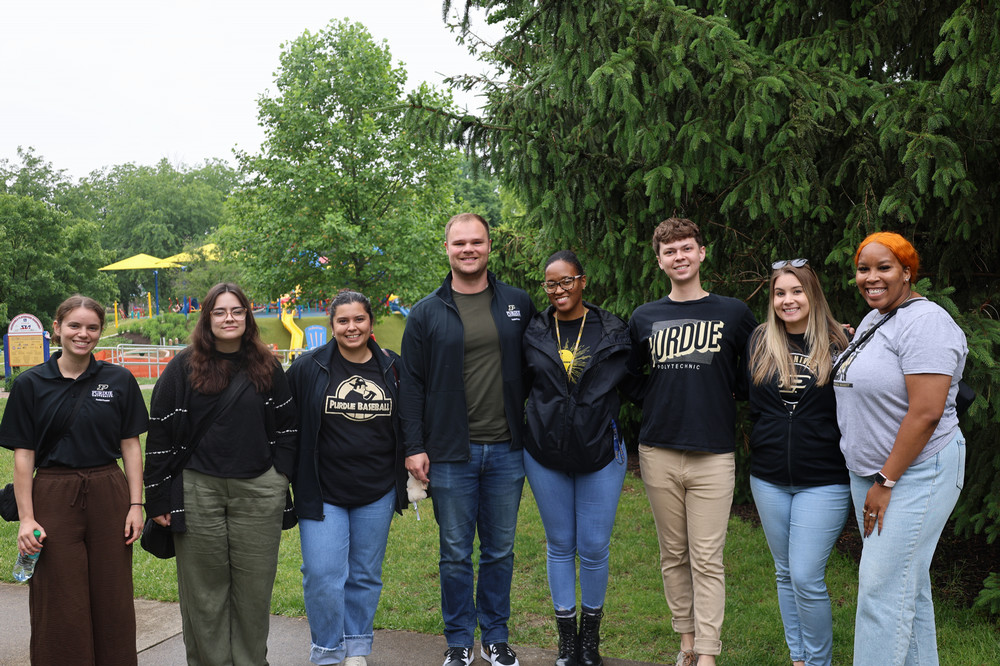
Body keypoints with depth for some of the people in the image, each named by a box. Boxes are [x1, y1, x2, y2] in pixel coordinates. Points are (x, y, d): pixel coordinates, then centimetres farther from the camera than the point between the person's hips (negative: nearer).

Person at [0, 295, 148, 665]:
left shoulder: (119, 380, 2)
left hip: (109, 496, 1)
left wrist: (135, 505, -3)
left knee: (112, 598, 8)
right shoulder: (31, 384, 0)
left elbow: (130, 446, 4)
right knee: (60, 605, 5)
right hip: (54, 499, -1)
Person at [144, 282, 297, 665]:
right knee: (204, 591, 8)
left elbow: (286, 427, 11)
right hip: (199, 491, -1)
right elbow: (160, 433, 0)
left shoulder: (266, 368, 7)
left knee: (254, 590, 8)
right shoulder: (184, 367, 1)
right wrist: (159, 498, -3)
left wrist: (281, 482, 4)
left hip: (258, 492, 1)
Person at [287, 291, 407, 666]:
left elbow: (407, 424, 14)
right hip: (322, 491, -2)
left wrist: (407, 477, 12)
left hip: (377, 494, 3)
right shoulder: (308, 368, -4)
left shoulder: (392, 368, 3)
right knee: (322, 575, -7)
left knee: (366, 575, 13)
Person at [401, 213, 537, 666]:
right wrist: (414, 446, -6)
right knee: (455, 554, 9)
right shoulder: (427, 313, 0)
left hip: (506, 451, 2)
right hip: (450, 454, -1)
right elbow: (411, 384, 0)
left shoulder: (518, 305, 5)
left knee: (499, 551, 13)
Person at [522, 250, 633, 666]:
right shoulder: (533, 334, 0)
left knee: (594, 548, 5)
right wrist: (544, 414, 3)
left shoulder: (612, 333, -2)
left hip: (600, 453, -1)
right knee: (560, 545, 12)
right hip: (545, 454, 1)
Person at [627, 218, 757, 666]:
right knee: (673, 555, 10)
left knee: (707, 560, -2)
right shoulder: (644, 318, 9)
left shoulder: (734, 313, 4)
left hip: (713, 455, -2)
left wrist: (723, 398, 2)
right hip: (658, 452, 2)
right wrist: (657, 404, 5)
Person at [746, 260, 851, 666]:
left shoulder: (837, 344, -6)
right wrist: (761, 441, 5)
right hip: (769, 480, 4)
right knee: (785, 574, 15)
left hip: (823, 481, -4)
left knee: (806, 578, -5)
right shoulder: (760, 343, 4)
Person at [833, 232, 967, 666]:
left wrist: (886, 483, -18)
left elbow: (926, 412, -22)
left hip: (915, 474, -9)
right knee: (909, 585, 16)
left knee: (883, 587, -7)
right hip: (867, 472, 9)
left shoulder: (924, 321, -16)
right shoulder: (871, 321, 13)